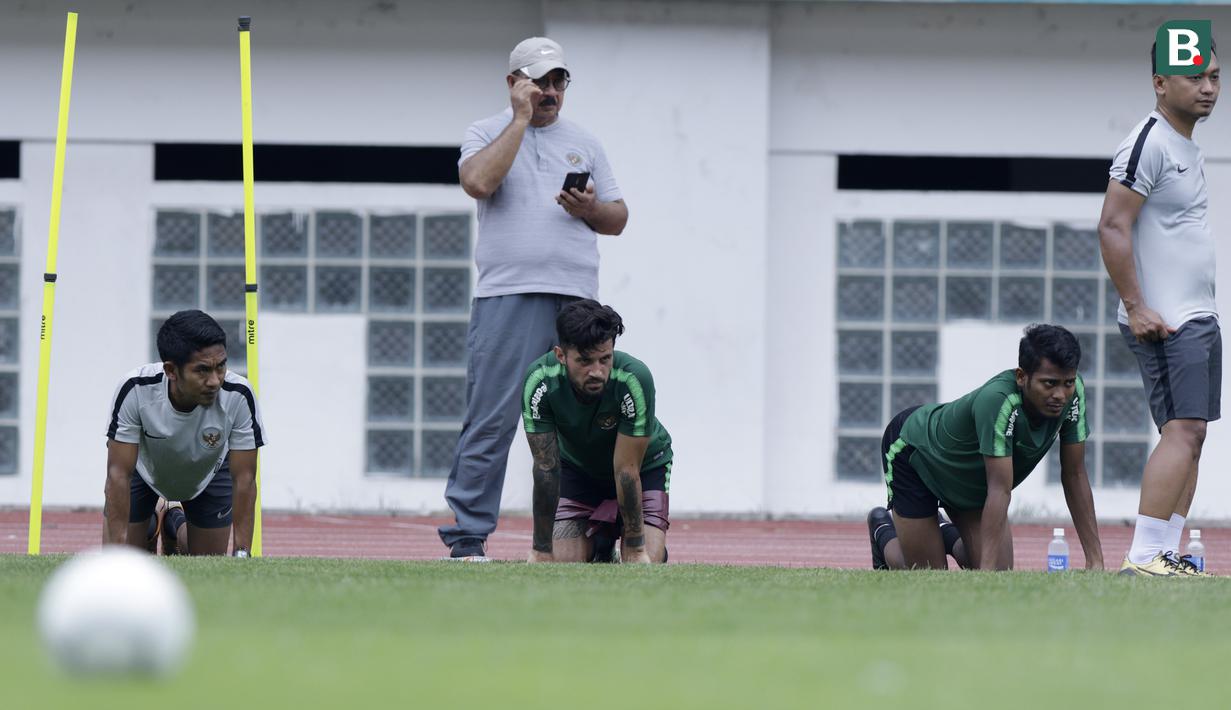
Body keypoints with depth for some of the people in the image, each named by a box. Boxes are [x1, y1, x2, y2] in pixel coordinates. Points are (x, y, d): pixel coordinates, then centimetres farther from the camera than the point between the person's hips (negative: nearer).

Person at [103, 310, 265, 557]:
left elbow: (244, 479, -30)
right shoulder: (135, 389, -40)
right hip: (144, 469, -1)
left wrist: (241, 553, -34)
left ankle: (177, 527, 35)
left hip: (207, 474, 1)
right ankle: (151, 527, 30)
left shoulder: (238, 396, -38)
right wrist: (117, 546, -38)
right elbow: (119, 473, -34)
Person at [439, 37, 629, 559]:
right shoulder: (488, 134, 7)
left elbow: (617, 219, 20)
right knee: (492, 420, -10)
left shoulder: (583, 143, 20)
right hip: (507, 300, -4)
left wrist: (590, 210, -3)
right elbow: (478, 182, -15)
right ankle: (467, 536, -10)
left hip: (576, 301, 5)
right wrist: (521, 117, -9)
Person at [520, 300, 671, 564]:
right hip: (578, 467, 2)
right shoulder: (540, 381, -32)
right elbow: (546, 466, -25)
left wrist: (636, 550, -27)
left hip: (644, 465, -2)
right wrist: (541, 551, -23)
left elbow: (627, 469, -31)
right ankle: (600, 544, 22)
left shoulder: (634, 381, -38)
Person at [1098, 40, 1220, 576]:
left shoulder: (1187, 147, 17)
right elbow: (1113, 227, -19)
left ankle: (1167, 554, 10)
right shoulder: (1148, 144, -13)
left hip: (1198, 317, 10)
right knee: (1182, 432, -17)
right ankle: (1141, 560, -20)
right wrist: (1136, 307, -22)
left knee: (1190, 436, 8)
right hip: (1164, 323, -10)